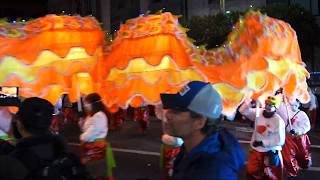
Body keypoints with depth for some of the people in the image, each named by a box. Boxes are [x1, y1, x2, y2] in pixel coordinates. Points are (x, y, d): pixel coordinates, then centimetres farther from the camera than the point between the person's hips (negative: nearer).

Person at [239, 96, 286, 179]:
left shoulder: (278, 121, -19)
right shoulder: (258, 113, -7)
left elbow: (279, 140, -19)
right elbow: (243, 111, -10)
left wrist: (262, 142, -20)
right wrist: (249, 102, -30)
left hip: (271, 152, -5)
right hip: (256, 150, 5)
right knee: (252, 173, 17)